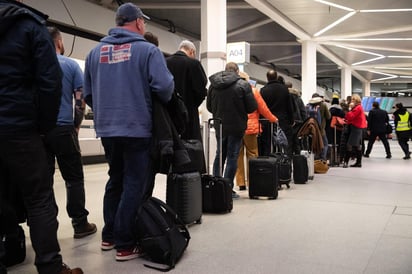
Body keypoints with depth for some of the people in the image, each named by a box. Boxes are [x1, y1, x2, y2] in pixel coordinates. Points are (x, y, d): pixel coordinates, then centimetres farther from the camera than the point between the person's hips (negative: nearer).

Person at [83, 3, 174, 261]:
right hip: (137, 129, -6)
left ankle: (109, 235, 27)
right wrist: (163, 101, 3)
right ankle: (126, 244, 5)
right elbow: (164, 86, -17)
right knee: (134, 185, 1)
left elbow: (88, 93, 10)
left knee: (115, 180, 19)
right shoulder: (147, 50, -7)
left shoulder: (96, 51, 9)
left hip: (107, 129, 6)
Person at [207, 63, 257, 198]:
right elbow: (252, 107, -10)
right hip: (236, 126, -4)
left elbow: (209, 107, 7)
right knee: (232, 157, 2)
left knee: (219, 155, 16)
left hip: (219, 126, 4)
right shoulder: (243, 84, -10)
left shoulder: (213, 85, 3)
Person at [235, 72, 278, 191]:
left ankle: (241, 182, 8)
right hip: (250, 127, -2)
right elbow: (263, 109, 2)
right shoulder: (253, 91, -2)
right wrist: (274, 119, 15)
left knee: (238, 155, 7)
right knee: (252, 154, 5)